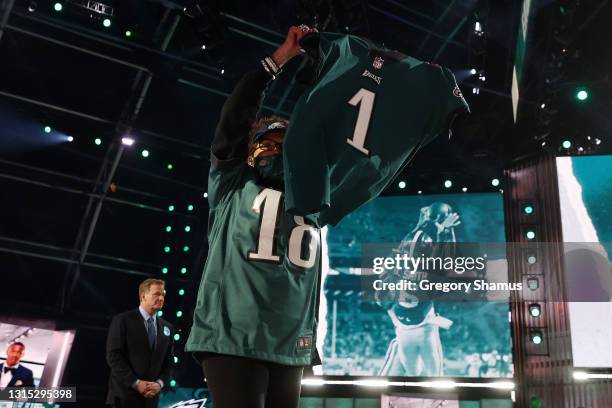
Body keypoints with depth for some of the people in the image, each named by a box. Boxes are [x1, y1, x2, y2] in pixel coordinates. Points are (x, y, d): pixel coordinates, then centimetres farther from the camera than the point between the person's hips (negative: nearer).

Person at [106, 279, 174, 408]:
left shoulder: (167, 328, 13)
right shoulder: (122, 320, -1)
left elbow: (168, 363, 12)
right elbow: (113, 356, -9)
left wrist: (159, 383, -7)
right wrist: (136, 383, -15)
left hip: (150, 397, 5)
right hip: (124, 396, -4)